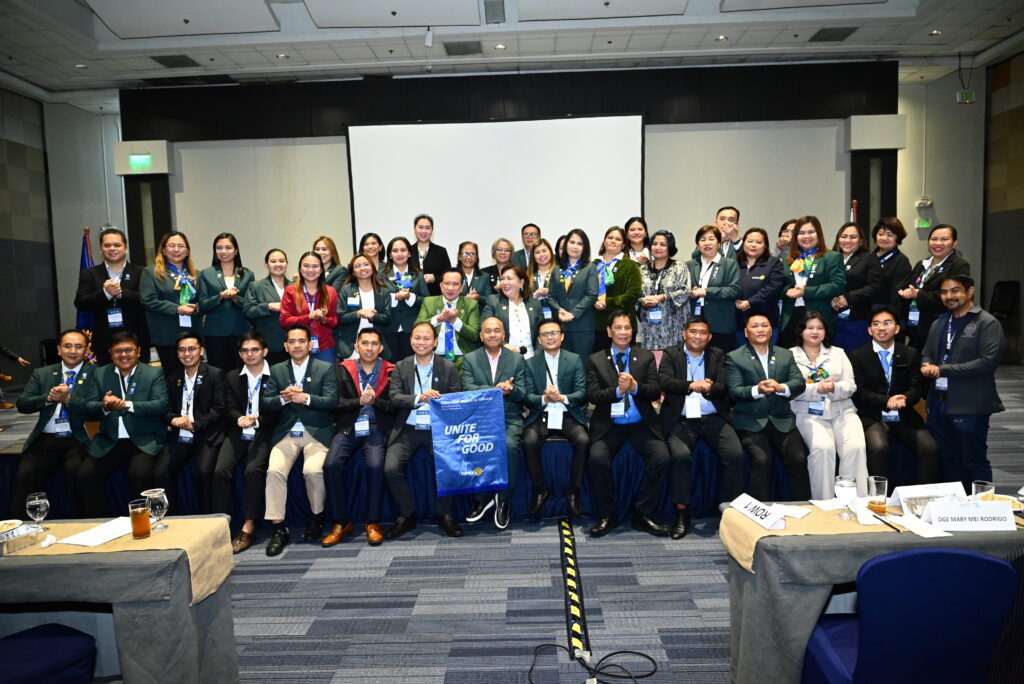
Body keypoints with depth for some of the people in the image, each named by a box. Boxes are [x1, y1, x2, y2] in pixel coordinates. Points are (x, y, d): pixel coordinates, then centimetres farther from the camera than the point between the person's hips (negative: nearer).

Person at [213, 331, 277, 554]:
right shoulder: (231, 378, 17)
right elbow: (229, 409, 8)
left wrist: (256, 419, -19)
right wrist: (240, 419, -15)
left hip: (263, 433, -3)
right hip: (237, 433, 4)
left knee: (253, 471, -27)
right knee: (220, 470, -21)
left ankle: (248, 527, -17)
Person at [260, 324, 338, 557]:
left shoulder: (326, 368, 5)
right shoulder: (277, 370, 14)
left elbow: (332, 401, -6)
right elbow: (264, 404, 6)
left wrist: (306, 398, -20)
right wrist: (283, 398, -15)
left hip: (317, 432, -2)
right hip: (286, 433, 3)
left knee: (313, 470, -27)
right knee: (274, 470, -22)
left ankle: (316, 516, 1)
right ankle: (278, 528, -11)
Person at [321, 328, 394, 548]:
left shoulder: (390, 371, 7)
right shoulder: (343, 369, 11)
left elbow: (394, 405, 0)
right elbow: (337, 402, 2)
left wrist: (374, 401, -17)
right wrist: (359, 401, -14)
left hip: (375, 429, -1)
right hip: (348, 428, 2)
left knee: (375, 466, -28)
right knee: (331, 464, -23)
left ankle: (373, 523, -10)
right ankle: (340, 522, -7)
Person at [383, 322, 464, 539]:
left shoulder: (449, 367, 7)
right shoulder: (400, 367, 10)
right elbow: (393, 397, -3)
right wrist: (419, 398, -19)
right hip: (408, 429, 2)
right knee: (391, 469, -19)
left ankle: (444, 514, -1)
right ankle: (407, 515, 4)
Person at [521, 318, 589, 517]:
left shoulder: (575, 360, 8)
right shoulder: (530, 363, 9)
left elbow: (582, 393, -1)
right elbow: (527, 398, 2)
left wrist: (562, 398, -21)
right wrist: (544, 399, -20)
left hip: (569, 416, 0)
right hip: (541, 416, 0)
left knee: (583, 441, -29)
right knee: (529, 442, -28)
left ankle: (573, 491, -7)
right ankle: (540, 489, -5)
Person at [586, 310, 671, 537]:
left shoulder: (646, 357, 11)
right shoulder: (595, 360, 8)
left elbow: (656, 392, 1)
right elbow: (593, 395, -3)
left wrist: (635, 387, -18)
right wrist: (617, 391, -19)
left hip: (641, 424, 1)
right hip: (609, 425, -1)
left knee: (661, 457, -23)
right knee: (597, 459, -27)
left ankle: (642, 514, -4)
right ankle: (607, 516, -5)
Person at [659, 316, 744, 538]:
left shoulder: (717, 355, 15)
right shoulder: (671, 354, 10)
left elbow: (723, 387, 0)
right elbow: (664, 382, -7)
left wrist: (708, 389, -23)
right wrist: (691, 385, -24)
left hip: (713, 418, 2)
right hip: (681, 419, -2)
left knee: (735, 454, -21)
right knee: (680, 455, -28)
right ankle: (682, 513, -14)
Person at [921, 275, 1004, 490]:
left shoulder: (987, 323, -7)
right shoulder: (939, 323, 15)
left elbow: (988, 361, -17)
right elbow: (926, 353, 20)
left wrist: (942, 370, -17)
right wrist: (927, 365, -5)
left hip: (970, 408, -6)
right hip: (939, 403, 7)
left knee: (975, 463, 4)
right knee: (948, 460, 16)